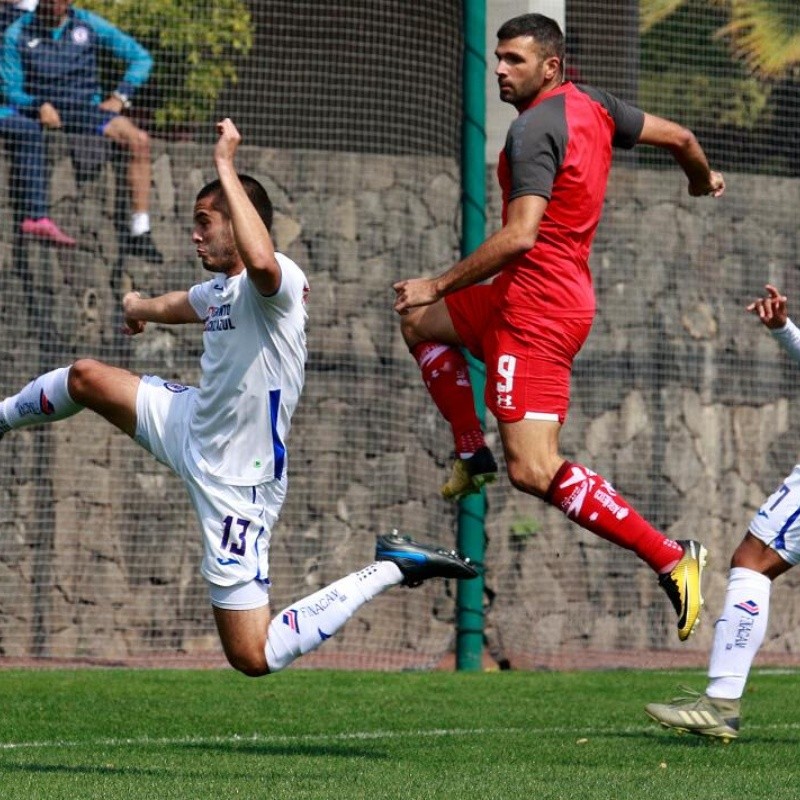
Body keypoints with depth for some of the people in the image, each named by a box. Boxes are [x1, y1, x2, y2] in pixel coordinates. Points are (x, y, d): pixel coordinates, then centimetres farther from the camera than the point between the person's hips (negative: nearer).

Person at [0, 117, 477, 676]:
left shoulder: (278, 281, -23)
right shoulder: (219, 290, 5)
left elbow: (260, 261, -50)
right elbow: (177, 306, 30)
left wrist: (226, 168, -40)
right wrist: (141, 305, 52)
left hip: (235, 483, -9)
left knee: (254, 658, -10)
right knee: (85, 377, 18)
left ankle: (389, 571, 1)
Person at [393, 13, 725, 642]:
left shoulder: (533, 131, -18)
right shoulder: (592, 105, 8)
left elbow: (520, 236, -27)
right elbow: (679, 137, 18)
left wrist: (438, 284, -20)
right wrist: (703, 180, 41)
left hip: (538, 307, -11)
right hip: (527, 296, 11)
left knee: (534, 472, -16)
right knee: (420, 322, 29)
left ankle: (669, 558, -15)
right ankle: (473, 455, 27)